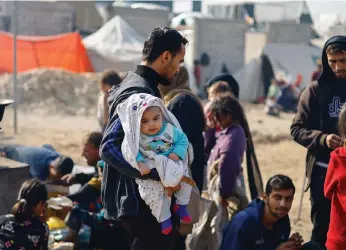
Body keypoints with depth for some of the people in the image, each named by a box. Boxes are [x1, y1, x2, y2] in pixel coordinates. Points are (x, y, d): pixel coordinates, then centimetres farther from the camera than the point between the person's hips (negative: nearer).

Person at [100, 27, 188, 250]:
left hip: (143, 199, 11)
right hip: (142, 203, -11)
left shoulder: (137, 85, 14)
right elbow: (109, 148, -28)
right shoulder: (140, 94, -19)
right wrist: (158, 174, -31)